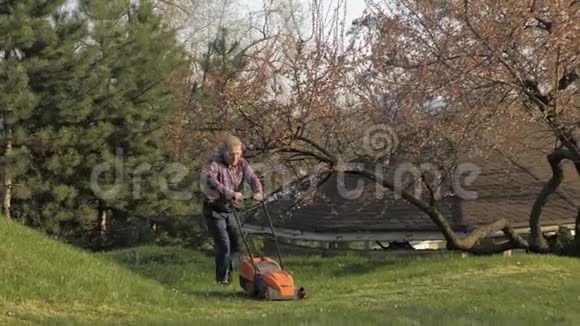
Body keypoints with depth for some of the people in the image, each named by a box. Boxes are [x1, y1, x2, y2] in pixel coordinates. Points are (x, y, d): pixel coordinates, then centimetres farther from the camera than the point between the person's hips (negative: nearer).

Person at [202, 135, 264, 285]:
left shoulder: (242, 164, -2)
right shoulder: (216, 164, -21)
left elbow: (252, 178, -13)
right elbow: (211, 180, -40)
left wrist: (258, 192, -36)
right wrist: (231, 194, -50)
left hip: (229, 209, 6)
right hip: (214, 209, -6)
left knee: (236, 242, 6)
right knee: (223, 244, -11)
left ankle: (228, 273, 25)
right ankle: (222, 278, 2)